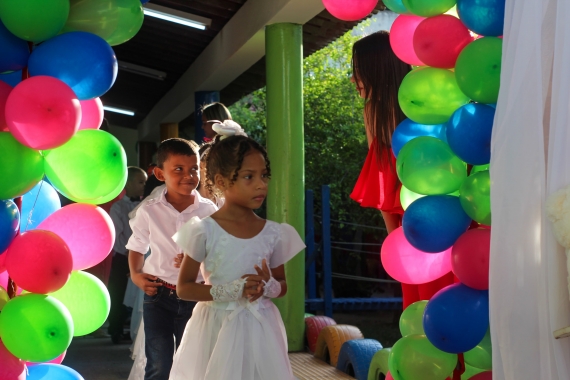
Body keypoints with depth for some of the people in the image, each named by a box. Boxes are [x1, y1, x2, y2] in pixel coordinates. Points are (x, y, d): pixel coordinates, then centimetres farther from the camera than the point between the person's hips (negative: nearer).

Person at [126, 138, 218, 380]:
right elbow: (137, 247, 10)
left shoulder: (209, 211, -6)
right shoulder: (149, 210, -5)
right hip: (159, 296, -1)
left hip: (195, 297, 1)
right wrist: (136, 275, -6)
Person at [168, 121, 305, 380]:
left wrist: (269, 286, -12)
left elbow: (282, 285, 12)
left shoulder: (274, 233, 0)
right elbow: (184, 288, -7)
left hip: (259, 331, 3)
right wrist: (231, 291, -18)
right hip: (217, 330, -3)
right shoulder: (204, 231, -10)